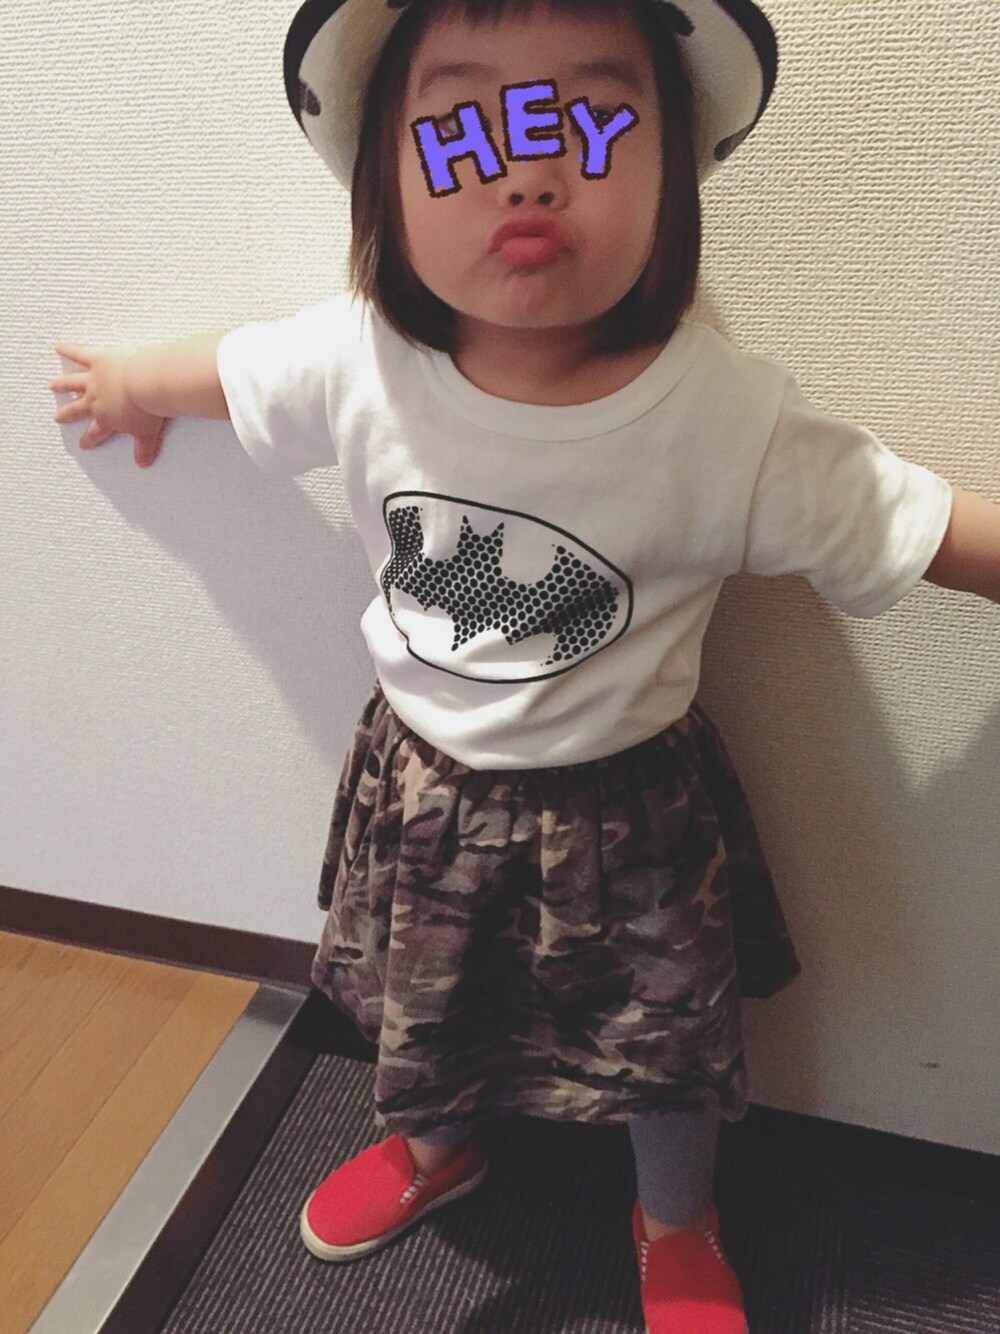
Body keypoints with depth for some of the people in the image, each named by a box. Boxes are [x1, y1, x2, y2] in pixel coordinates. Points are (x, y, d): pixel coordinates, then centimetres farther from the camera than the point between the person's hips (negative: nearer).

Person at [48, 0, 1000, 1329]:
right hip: (419, 785, 3)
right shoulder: (355, 359, -20)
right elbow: (224, 366, 2)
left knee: (664, 1043, 21)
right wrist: (128, 384, 22)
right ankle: (439, 1143, 65)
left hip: (625, 809, -2)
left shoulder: (734, 419, -29)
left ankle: (676, 1224, 57)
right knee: (421, 1012, 29)